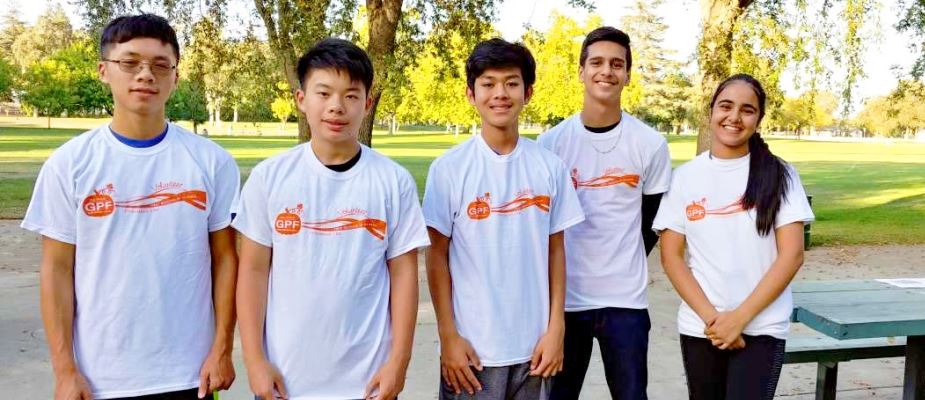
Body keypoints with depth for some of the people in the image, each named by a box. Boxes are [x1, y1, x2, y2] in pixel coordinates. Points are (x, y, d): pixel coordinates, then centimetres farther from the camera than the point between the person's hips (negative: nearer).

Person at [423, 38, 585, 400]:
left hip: (533, 344, 2)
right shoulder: (449, 168, -7)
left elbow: (555, 250, 4)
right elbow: (437, 255, -4)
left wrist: (555, 328, 2)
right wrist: (448, 335, -7)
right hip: (472, 346, -2)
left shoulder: (550, 167, 0)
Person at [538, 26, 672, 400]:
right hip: (564, 297, 0)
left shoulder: (651, 144, -1)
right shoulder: (551, 142, -2)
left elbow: (654, 220, 9)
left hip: (625, 298, 0)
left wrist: (621, 266, 10)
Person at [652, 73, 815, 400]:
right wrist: (710, 317, -10)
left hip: (761, 328, -1)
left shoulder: (779, 175, -1)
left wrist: (740, 317, -11)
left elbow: (792, 255, -5)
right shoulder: (685, 176, 2)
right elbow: (671, 256, 0)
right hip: (699, 328, 2)